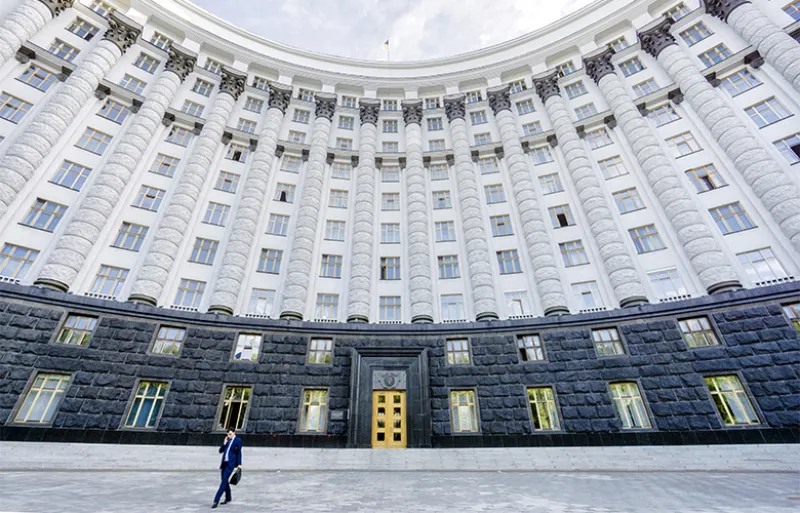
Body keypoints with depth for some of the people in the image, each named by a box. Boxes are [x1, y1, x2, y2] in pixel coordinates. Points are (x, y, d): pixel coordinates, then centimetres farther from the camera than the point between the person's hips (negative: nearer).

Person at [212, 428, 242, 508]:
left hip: (231, 463, -7)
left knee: (223, 481, -11)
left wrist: (239, 464, -9)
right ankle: (228, 497, 32)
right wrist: (224, 443, -4)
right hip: (224, 463, 7)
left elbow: (239, 453, -6)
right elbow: (220, 451, 11)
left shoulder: (238, 440, -7)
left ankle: (216, 501, -6)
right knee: (224, 481, 15)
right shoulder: (227, 440, 11)